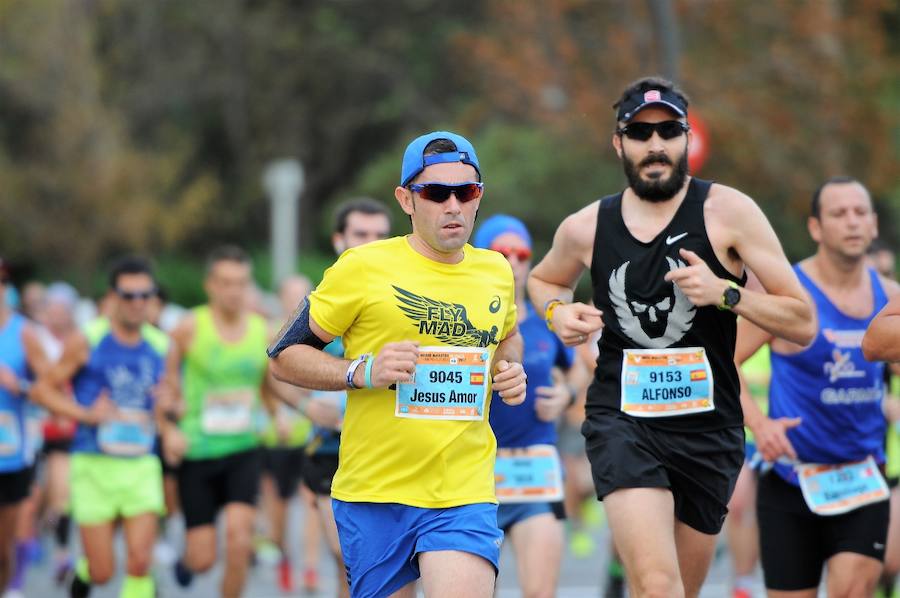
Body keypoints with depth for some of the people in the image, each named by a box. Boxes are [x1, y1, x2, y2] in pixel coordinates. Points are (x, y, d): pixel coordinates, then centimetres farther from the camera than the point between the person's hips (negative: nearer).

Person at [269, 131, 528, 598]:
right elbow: (284, 356, -2)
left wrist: (510, 368, 8)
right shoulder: (362, 268, -6)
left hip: (466, 492, 2)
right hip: (373, 492, -2)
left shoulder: (496, 271, 8)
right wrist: (362, 372, -17)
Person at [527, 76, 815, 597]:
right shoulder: (586, 228, 3)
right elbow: (544, 279, 28)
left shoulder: (727, 212, -5)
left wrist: (725, 294, -21)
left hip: (709, 428, 1)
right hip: (622, 419, -1)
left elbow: (803, 324, -6)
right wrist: (558, 311, 5)